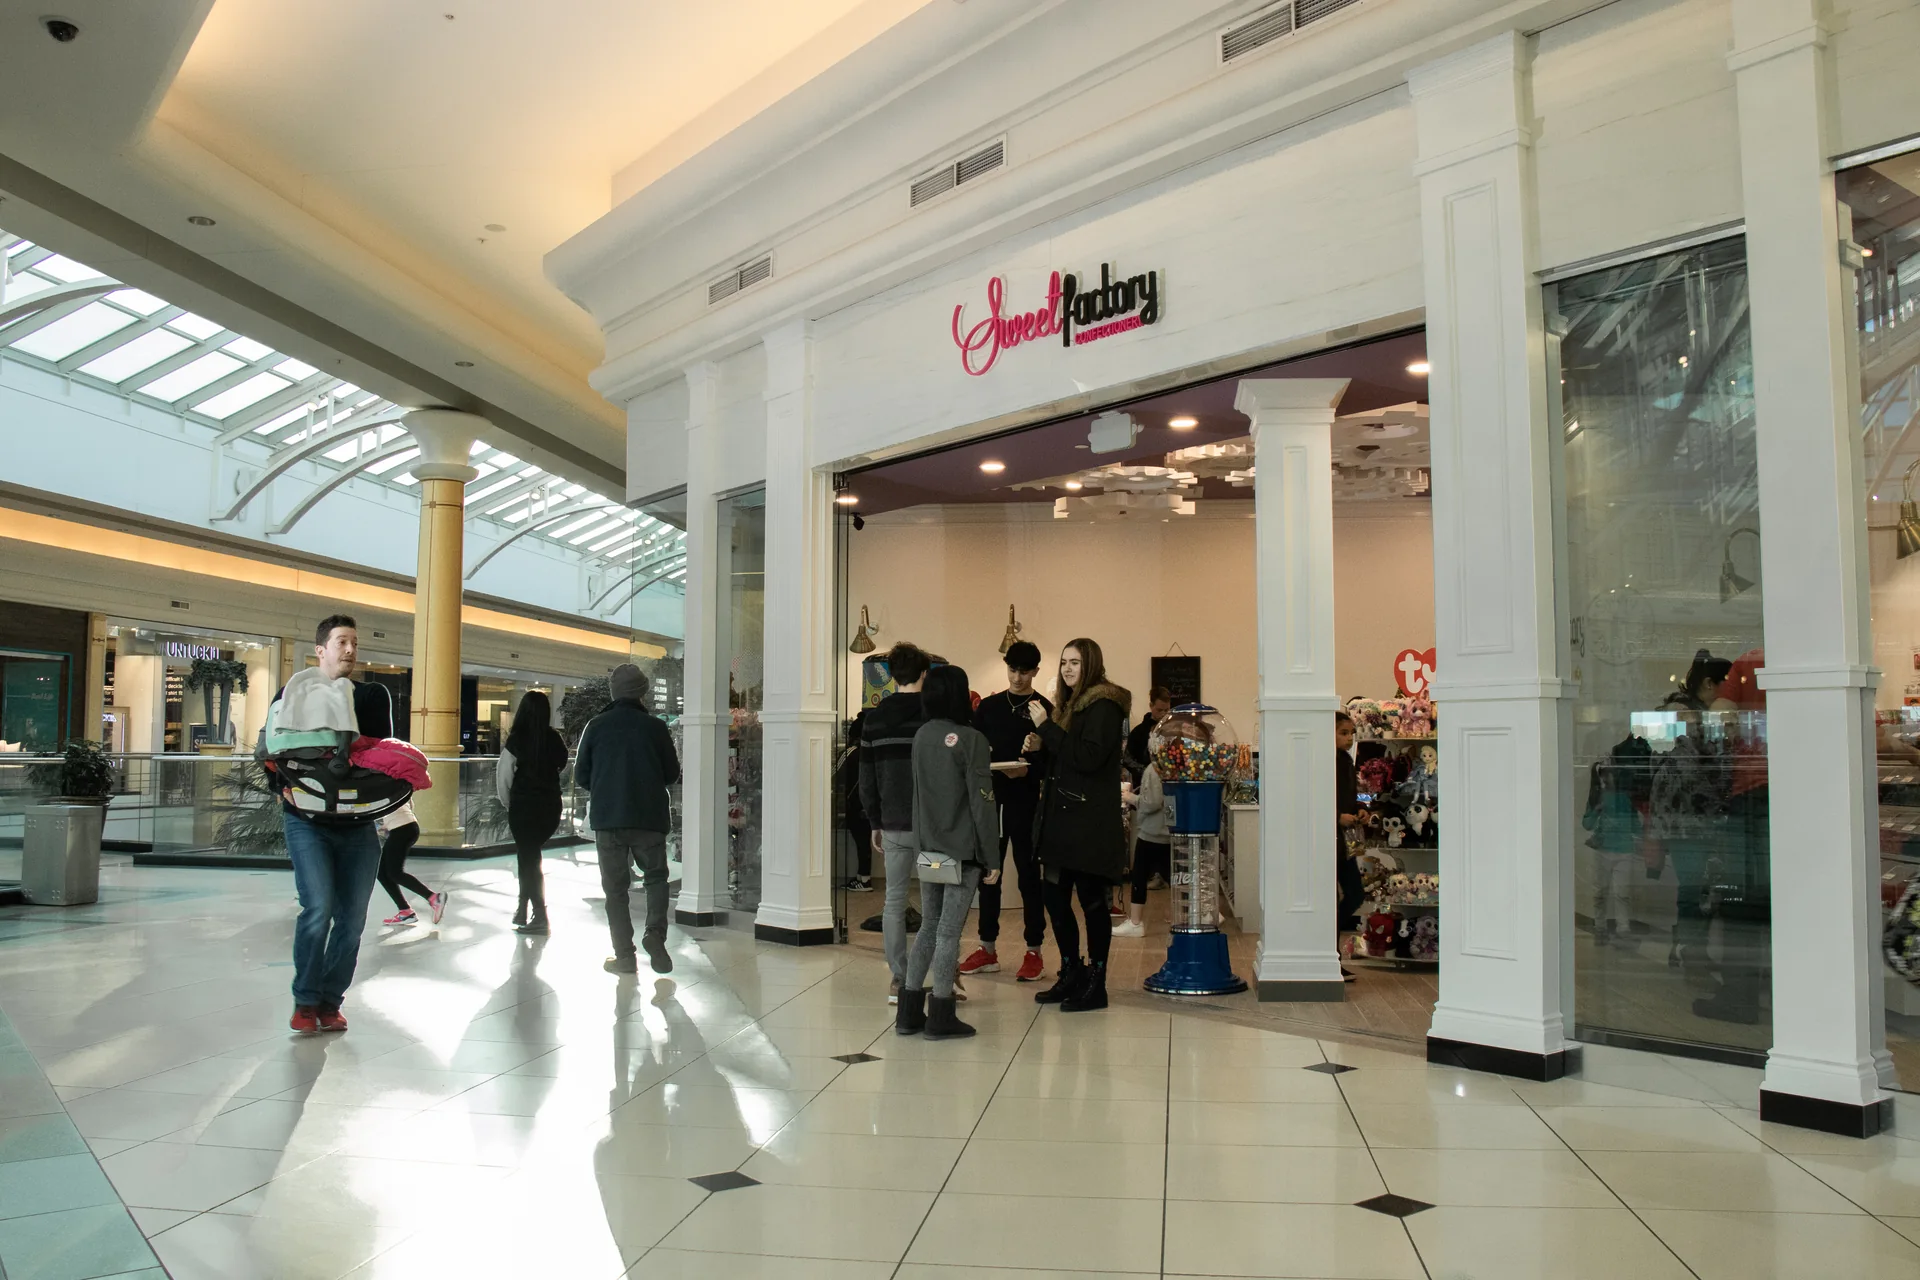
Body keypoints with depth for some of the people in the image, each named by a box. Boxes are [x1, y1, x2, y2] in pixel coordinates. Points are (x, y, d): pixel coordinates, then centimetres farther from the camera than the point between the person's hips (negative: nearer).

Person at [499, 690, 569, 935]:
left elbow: (503, 779, -9)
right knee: (530, 855, 20)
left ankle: (539, 916, 3)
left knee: (527, 858, 6)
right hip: (550, 807, 4)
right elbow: (562, 768, 8)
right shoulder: (555, 740, -3)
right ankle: (524, 909, 26)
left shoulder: (516, 740, -12)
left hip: (523, 807, -4)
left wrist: (509, 804, 6)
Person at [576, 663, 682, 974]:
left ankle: (624, 955, 5)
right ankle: (655, 932, -7)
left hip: (607, 818, 1)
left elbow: (581, 775, 5)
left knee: (615, 887, 8)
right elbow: (672, 774, 5)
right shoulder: (656, 727, -3)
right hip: (649, 817, -1)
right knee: (656, 876, 15)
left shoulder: (596, 726, 0)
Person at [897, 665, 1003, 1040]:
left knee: (929, 926, 15)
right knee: (949, 931, 1)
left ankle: (909, 1012, 17)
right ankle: (940, 1017, 8)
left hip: (929, 849, 6)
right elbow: (982, 803, -13)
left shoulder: (921, 736, 5)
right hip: (963, 850, -6)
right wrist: (992, 858, -8)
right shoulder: (971, 740, -13)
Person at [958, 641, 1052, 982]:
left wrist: (1030, 769, -22)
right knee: (987, 874, 8)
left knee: (1029, 876, 1)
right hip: (991, 799, 4)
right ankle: (988, 949, 18)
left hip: (1027, 803, -4)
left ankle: (1033, 951, 9)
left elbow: (1053, 762, -4)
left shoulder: (1045, 709, -2)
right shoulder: (988, 706, 9)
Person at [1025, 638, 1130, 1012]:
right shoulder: (1071, 704, 18)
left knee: (1091, 900, -2)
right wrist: (1041, 746, 7)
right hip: (1062, 817, 9)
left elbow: (1088, 757, -20)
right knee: (1055, 897, 9)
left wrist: (1046, 728, -18)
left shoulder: (1104, 706, -9)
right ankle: (1072, 975, 23)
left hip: (1091, 822, -9)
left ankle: (1096, 985, 8)